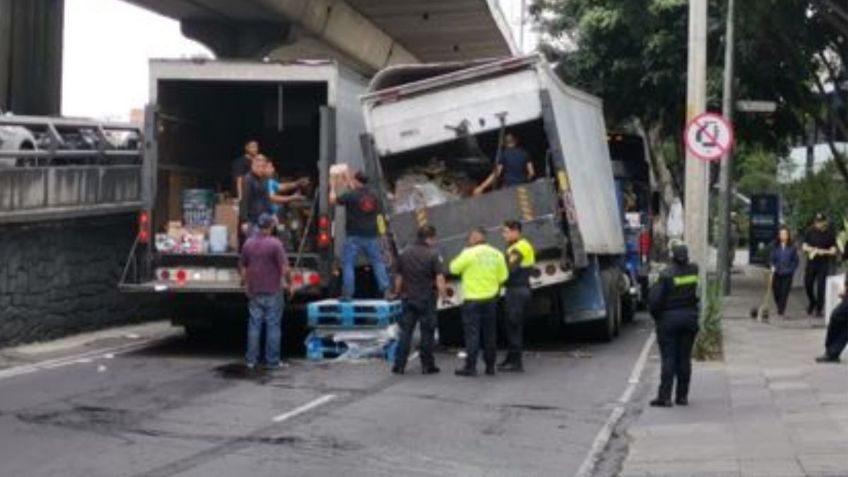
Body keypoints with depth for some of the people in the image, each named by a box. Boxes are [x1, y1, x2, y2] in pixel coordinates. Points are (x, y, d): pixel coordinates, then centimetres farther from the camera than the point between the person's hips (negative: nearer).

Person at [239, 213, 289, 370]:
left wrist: (246, 283, 21)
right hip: (272, 291, -4)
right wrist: (283, 280, 0)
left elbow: (242, 266, 12)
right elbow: (284, 267, -16)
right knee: (273, 326, 2)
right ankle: (272, 361, 5)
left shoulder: (249, 243, 4)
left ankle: (251, 360, 12)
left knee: (254, 325, 10)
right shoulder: (275, 244, -13)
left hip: (254, 292, 4)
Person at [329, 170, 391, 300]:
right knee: (378, 262, 8)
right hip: (372, 235, 4)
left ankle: (347, 293, -3)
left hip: (354, 236, -4)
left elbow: (333, 200, -7)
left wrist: (332, 187, 13)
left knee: (348, 263, 2)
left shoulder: (351, 195, -11)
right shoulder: (373, 195, 6)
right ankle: (385, 290, 2)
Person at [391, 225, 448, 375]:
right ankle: (427, 366, 10)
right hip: (427, 300, -4)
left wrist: (398, 293, 24)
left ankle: (399, 365, 5)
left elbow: (398, 277, 12)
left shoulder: (405, 253, 5)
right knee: (427, 333, 5)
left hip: (408, 299, 4)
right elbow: (439, 279, -16)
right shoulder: (433, 254, -10)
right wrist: (444, 295, -7)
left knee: (405, 332, 8)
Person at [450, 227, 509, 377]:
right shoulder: (497, 254, 3)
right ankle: (490, 366, 15)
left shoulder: (469, 253, -12)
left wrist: (460, 257, 12)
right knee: (490, 333, 12)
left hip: (472, 298, -5)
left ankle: (470, 367, -5)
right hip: (490, 298, 5)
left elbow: (454, 268, -4)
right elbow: (503, 276, 6)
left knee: (472, 333, -3)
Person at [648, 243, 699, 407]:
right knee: (684, 358, 10)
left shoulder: (666, 275, -13)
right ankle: (682, 396, 13)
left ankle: (664, 397, -4)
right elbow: (699, 296, 1)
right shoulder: (695, 271, -2)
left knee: (668, 358, -1)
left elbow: (654, 300, -13)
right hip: (690, 318, 3)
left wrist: (656, 316, 1)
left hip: (669, 319, -3)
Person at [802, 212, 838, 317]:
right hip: (811, 263, 3)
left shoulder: (830, 234, -3)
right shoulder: (810, 232, 3)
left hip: (823, 264, -3)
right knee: (808, 284, 5)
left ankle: (819, 309, 6)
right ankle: (812, 302, 32)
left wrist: (823, 252, -20)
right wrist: (812, 249, -14)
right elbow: (804, 247, 6)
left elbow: (833, 251, -3)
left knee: (820, 287, -4)